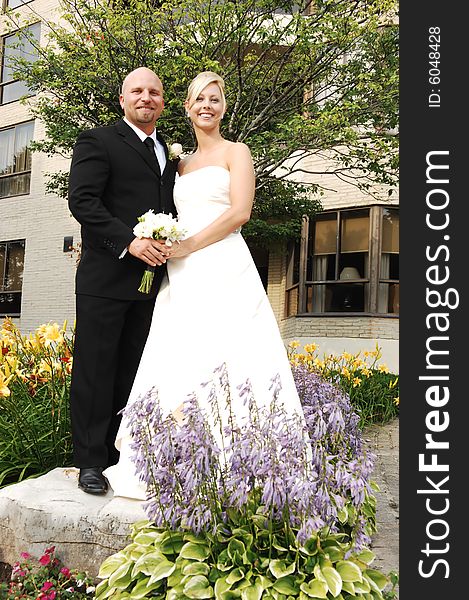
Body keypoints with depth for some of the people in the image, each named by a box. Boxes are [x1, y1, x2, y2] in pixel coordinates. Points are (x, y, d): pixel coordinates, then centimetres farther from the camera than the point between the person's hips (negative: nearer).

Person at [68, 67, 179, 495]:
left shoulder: (172, 152, 21)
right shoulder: (98, 142, 2)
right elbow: (82, 200, -9)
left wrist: (172, 244, 2)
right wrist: (129, 242, -19)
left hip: (152, 280, 5)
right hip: (106, 278, -5)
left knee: (134, 374, 9)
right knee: (96, 371, 0)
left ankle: (124, 455, 19)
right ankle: (91, 461, 11)